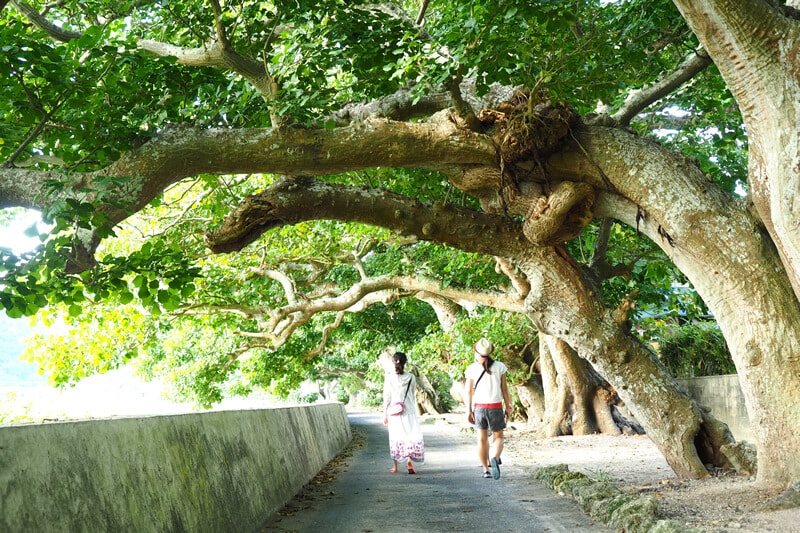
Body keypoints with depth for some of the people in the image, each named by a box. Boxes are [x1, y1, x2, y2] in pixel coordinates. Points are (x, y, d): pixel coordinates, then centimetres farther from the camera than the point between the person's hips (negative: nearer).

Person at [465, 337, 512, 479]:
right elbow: (504, 389, 0)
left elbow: (469, 391, -4)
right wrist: (508, 406, 8)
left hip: (479, 407, 1)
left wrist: (469, 411, 1)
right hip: (495, 407, -1)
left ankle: (486, 469, 13)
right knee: (498, 437, 9)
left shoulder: (472, 369, -4)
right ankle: (495, 458, -20)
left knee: (482, 439, 12)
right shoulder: (499, 367, -4)